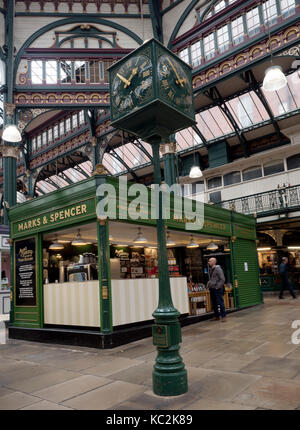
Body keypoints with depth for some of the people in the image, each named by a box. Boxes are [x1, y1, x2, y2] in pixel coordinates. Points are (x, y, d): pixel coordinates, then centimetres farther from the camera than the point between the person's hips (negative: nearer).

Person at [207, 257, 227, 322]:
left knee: (220, 302, -5)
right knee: (214, 303, 11)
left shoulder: (218, 269, -11)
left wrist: (218, 286, -16)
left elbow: (222, 279, -14)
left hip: (217, 289, -8)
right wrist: (209, 284, 14)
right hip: (211, 289, 8)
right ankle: (216, 316, 20)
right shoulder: (210, 269, 13)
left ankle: (223, 316, 2)